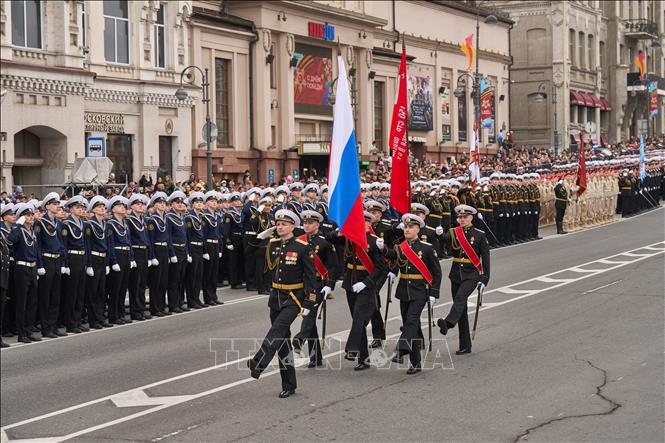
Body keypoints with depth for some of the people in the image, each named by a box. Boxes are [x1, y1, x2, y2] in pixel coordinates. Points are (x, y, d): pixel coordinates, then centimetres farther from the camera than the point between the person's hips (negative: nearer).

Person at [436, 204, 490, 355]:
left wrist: (484, 279, -9)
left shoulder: (479, 235, -2)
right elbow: (443, 240, -10)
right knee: (461, 309, 7)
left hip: (471, 275, -4)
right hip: (456, 274, 4)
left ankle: (448, 323, -53)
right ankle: (465, 346, 13)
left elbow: (485, 258, -3)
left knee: (460, 297, -31)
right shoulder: (453, 233, 7)